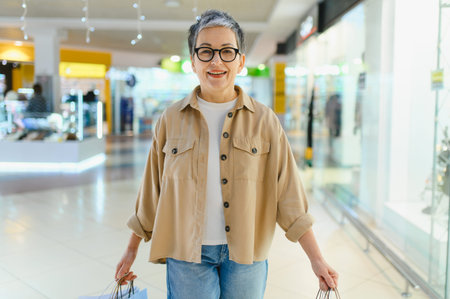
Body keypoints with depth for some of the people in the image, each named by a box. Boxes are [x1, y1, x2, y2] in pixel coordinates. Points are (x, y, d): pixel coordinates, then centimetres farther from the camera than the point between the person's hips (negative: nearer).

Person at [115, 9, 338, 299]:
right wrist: (132, 250, 11)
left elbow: (288, 196, -3)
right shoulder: (172, 120, -1)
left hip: (246, 255, 0)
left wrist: (317, 259, -5)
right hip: (186, 255, 0)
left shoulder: (265, 121, -3)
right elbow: (151, 192, 6)